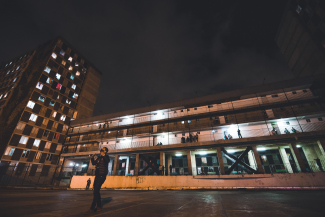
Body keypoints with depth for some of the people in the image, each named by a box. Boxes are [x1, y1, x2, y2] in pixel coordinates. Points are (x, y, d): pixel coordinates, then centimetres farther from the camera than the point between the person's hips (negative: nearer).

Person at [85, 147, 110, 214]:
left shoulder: (106, 156, -6)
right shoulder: (99, 157, 15)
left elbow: (108, 161, -27)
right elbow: (93, 163, 21)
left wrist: (103, 155, -32)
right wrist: (92, 157, 7)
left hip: (102, 176, -8)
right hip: (97, 176, 8)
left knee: (96, 191, -13)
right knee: (96, 191, 12)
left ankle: (92, 208, -6)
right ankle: (99, 206, 24)